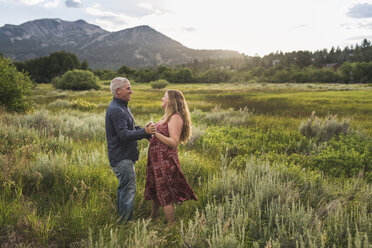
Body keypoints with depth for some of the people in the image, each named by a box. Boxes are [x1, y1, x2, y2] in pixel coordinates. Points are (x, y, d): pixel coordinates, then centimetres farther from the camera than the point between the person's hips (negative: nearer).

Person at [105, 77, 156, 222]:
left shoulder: (123, 107, 16)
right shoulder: (115, 110, -18)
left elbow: (130, 129, 21)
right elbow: (123, 135, -26)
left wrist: (145, 131, 6)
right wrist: (144, 132, -32)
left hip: (125, 156, 11)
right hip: (122, 157, -11)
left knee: (124, 188, 18)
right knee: (128, 189, -6)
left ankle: (122, 219, 29)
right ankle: (125, 221, 3)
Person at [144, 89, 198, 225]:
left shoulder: (176, 118, -18)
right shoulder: (167, 116, 12)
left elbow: (174, 142, -25)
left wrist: (155, 133, -26)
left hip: (166, 161, -10)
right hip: (156, 159, 10)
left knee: (165, 194, -2)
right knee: (154, 189, 25)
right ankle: (153, 216, 45)